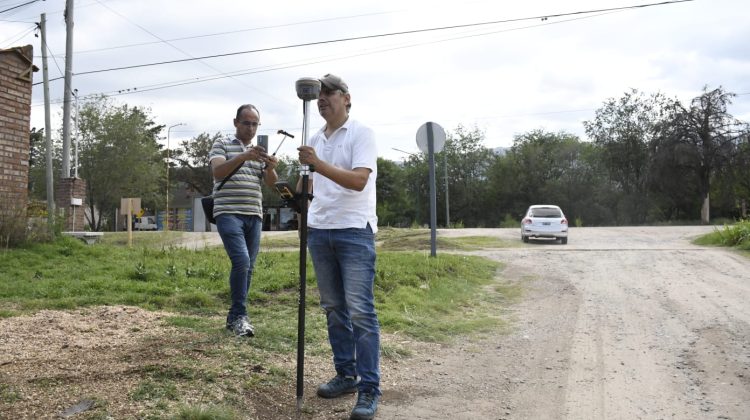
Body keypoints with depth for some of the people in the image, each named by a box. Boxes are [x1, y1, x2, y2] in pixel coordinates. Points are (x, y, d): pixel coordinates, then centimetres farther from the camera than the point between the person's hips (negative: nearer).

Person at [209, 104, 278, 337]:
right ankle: (240, 315, -9)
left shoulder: (260, 151, 18)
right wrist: (243, 157, -29)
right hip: (229, 214, -5)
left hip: (254, 216, 5)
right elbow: (218, 172, -14)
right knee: (241, 261, -19)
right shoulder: (222, 144, 4)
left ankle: (234, 317, 16)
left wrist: (271, 168, -16)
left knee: (248, 267, 5)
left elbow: (271, 182, 7)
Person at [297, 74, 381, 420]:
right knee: (334, 308, 10)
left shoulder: (361, 133, -5)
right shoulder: (315, 141, 14)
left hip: (354, 231, -7)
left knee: (360, 311, -9)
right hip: (319, 231, 7)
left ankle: (369, 389, -4)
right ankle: (346, 374, 21)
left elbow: (359, 181, -19)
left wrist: (319, 164, -28)